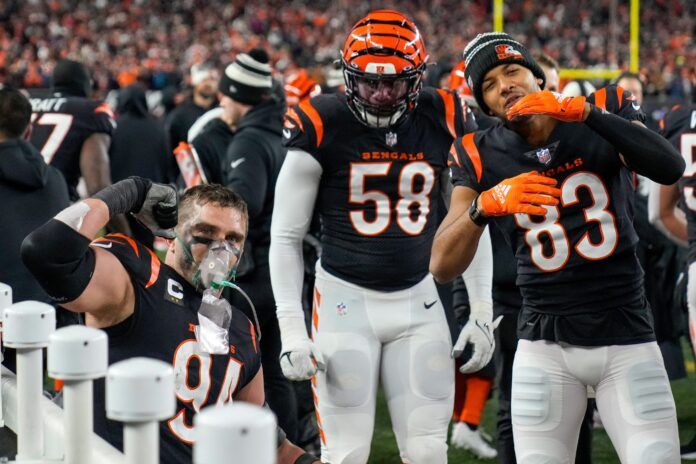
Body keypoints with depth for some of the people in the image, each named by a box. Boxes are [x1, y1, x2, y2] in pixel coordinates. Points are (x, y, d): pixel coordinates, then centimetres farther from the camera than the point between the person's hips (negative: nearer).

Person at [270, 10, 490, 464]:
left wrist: (482, 311, 6)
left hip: (418, 300, 3)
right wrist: (292, 329, -8)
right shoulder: (322, 127, -11)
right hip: (345, 299, -3)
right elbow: (286, 236, -4)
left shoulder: (444, 122, -3)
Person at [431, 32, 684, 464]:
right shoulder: (482, 157, -1)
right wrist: (486, 205, -26)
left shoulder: (605, 109, -2)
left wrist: (583, 111, -27)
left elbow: (671, 168, -21)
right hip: (546, 347, 1)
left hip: (627, 339, -1)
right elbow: (442, 266, -8)